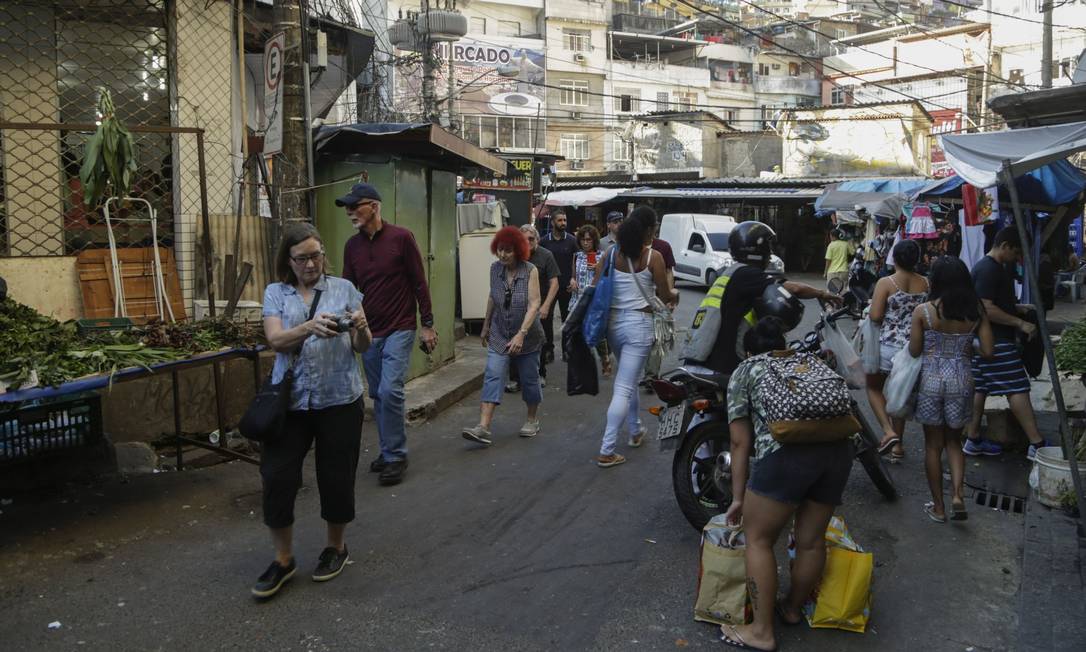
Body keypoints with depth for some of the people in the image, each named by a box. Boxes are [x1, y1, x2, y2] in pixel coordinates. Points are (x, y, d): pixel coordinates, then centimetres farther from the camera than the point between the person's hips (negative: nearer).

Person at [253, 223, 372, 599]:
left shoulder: (343, 289, 4)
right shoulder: (276, 293, 6)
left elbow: (362, 347, 3)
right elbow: (275, 340, -10)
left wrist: (362, 329, -21)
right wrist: (310, 327, -28)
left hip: (339, 399, -1)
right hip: (290, 399, 1)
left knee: (336, 478, 7)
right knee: (276, 477, -2)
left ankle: (335, 547, 30)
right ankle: (283, 560, 17)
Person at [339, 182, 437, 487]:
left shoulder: (401, 237, -8)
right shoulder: (352, 245, 6)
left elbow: (419, 283, -5)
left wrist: (427, 324, -6)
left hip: (399, 330, -5)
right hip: (369, 332, 5)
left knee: (390, 391, -13)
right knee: (378, 395, 10)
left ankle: (395, 456, 0)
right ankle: (388, 451, 24)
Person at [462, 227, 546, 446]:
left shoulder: (530, 271, -14)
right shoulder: (495, 269, -2)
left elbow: (534, 304, -20)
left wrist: (521, 334, -28)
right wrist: (486, 325, 19)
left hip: (527, 337, -3)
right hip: (499, 336, 3)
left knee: (529, 378, 10)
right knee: (492, 376, -10)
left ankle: (532, 420, 32)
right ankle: (483, 427, -15)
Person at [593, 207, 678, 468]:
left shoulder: (611, 253, 2)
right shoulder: (653, 256, -10)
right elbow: (665, 296, -4)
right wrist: (675, 293, 17)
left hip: (613, 322, 6)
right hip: (639, 324, -5)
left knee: (629, 379, 26)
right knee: (624, 387, -4)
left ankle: (635, 431, 41)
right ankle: (606, 451, -5)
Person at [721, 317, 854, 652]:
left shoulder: (744, 372, 17)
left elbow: (741, 442, 12)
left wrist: (738, 498, 18)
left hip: (788, 451, -5)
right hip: (840, 446, 6)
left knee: (759, 538, 10)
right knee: (811, 539, 20)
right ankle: (793, 608, 40)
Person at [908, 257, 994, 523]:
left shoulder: (923, 312, -11)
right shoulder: (976, 312, -4)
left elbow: (914, 351, -7)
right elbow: (987, 351, -3)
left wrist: (911, 336, 12)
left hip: (930, 380, -2)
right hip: (961, 380, 2)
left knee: (933, 444, 11)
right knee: (954, 441, 20)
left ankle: (938, 507, 19)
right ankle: (957, 494, 2)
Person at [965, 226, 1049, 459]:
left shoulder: (996, 267, 17)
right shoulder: (988, 269, -17)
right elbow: (987, 309, -23)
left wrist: (1019, 308, 15)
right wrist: (1020, 323, -18)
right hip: (996, 341, -11)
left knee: (980, 388, 12)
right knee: (1017, 389, -7)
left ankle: (973, 440, 17)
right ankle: (1037, 444, -4)